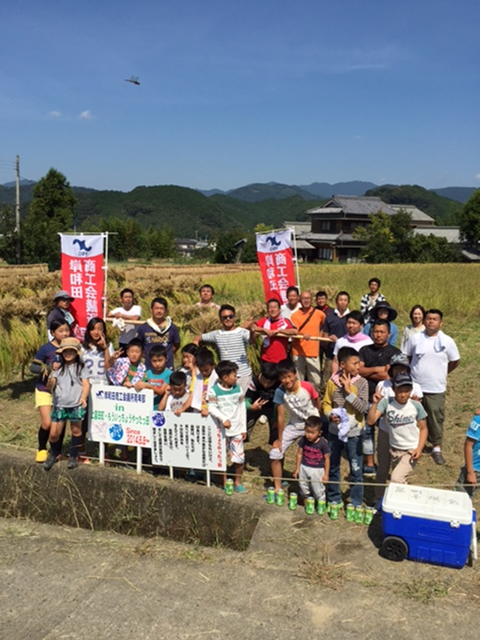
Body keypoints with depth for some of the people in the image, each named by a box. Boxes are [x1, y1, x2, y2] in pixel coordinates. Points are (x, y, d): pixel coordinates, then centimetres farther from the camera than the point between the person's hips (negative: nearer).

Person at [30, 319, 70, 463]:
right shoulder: (46, 349, -12)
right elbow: (33, 367, -12)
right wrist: (49, 367, -25)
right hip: (45, 390, -3)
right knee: (47, 423, -9)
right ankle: (42, 449, 15)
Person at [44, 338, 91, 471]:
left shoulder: (81, 367, 5)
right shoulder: (58, 368, 9)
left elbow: (86, 384, -3)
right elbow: (51, 385, 0)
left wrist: (83, 398, -20)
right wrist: (50, 383, -25)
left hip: (76, 405, -1)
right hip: (59, 404, 2)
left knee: (76, 430, 8)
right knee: (54, 433, 1)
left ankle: (73, 456, 23)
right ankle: (54, 454, 26)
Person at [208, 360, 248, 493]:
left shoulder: (238, 389, 0)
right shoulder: (214, 391, -11)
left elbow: (242, 408, 5)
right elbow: (212, 408, -14)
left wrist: (244, 428, 6)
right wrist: (223, 419, -25)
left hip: (237, 429, 2)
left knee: (240, 458, 0)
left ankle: (238, 482, 21)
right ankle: (225, 484, 24)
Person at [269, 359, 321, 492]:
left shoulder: (307, 387, -25)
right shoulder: (280, 392, -23)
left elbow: (318, 405, -6)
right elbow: (281, 416, -15)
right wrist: (279, 439, -8)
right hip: (294, 425, 2)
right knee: (275, 453, -4)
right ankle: (278, 488, 11)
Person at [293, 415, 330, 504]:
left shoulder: (323, 443, -18)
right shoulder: (303, 440, -9)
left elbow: (327, 459, -9)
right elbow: (299, 454, 2)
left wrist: (326, 474, -5)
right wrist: (297, 468, 6)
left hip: (317, 470, -4)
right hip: (304, 468, 4)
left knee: (318, 491, 6)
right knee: (304, 489, 17)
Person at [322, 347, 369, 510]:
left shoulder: (362, 383, -10)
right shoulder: (333, 381, -4)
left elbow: (363, 407, -18)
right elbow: (326, 403, 4)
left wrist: (348, 390, -21)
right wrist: (330, 415, -15)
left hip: (354, 433, -2)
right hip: (334, 431, 3)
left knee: (356, 470, 5)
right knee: (333, 467, 16)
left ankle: (356, 503, 20)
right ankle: (334, 500, 33)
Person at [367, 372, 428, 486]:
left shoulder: (416, 406, -13)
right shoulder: (386, 403, -15)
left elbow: (423, 428, -2)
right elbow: (370, 421, -23)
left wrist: (419, 448, -13)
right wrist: (375, 403, -35)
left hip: (411, 451, -3)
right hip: (394, 449, 3)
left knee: (396, 479, -21)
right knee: (400, 482, 21)